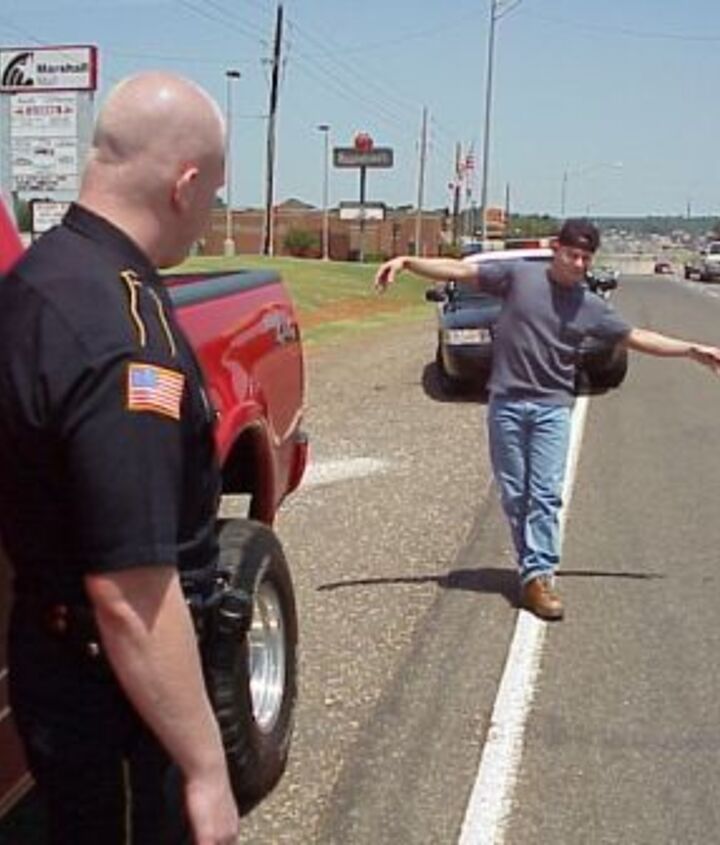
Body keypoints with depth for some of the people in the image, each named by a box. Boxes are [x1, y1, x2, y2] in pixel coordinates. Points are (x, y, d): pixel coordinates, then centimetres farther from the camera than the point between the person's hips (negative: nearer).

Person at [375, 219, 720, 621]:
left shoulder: (591, 306, 5)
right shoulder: (519, 275, 0)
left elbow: (638, 337, 14)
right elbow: (459, 270, -1)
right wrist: (406, 262, -8)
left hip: (553, 408, 1)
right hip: (506, 403, 0)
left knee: (546, 494, -8)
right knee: (515, 495, 4)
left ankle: (539, 576, -7)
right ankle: (534, 568, 15)